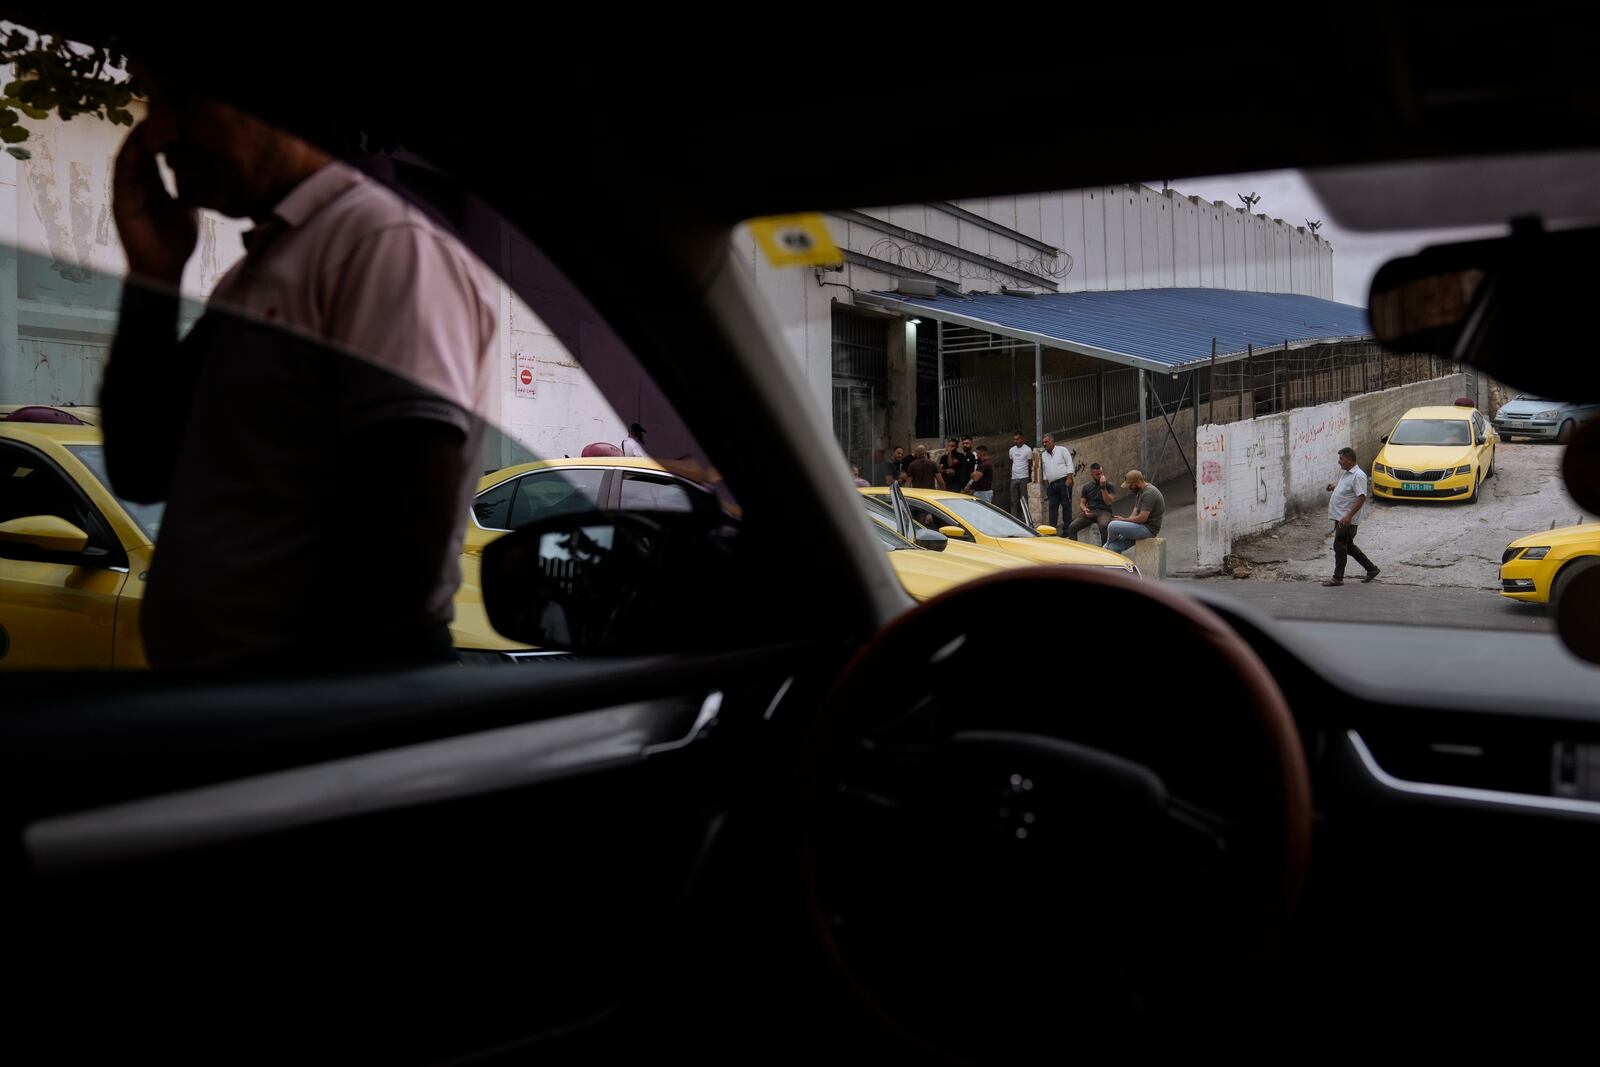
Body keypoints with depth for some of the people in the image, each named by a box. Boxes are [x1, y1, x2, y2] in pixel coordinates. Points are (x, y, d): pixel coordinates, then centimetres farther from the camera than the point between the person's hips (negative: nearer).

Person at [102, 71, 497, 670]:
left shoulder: (388, 246, -15)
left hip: (311, 689, -9)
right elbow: (141, 473, 11)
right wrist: (153, 275, 4)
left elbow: (408, 536, -24)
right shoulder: (254, 271, 13)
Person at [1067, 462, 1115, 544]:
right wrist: (1085, 510, -7)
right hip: (1090, 512, 3)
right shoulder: (1087, 486, 15)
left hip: (1103, 511, -3)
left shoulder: (1109, 485, 5)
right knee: (1072, 527, -22)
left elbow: (1108, 502, -7)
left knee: (1104, 525, -39)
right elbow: (1082, 503, 16)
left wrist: (1103, 487, -15)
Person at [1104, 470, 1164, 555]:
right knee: (1114, 547, 1)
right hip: (1143, 526, 10)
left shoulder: (1149, 494, -20)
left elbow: (1142, 518, -24)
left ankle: (1109, 544, 11)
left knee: (1112, 526, -18)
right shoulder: (1140, 491, 13)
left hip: (1149, 528, -10)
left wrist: (1123, 520, -11)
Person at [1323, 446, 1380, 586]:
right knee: (1348, 546, 17)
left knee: (1339, 547, -4)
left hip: (1346, 519, -10)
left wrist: (1349, 516, -28)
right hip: (1339, 517, 10)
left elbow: (1362, 497, -24)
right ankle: (1371, 568, 26)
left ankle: (1338, 578, 4)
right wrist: (1335, 486, 16)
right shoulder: (1347, 473, 13)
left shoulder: (1358, 476, -18)